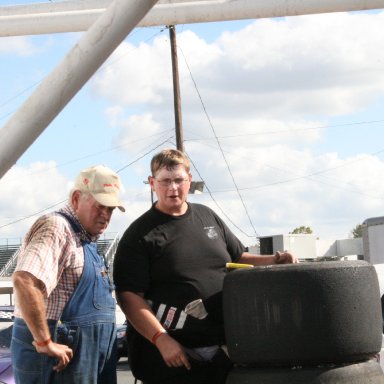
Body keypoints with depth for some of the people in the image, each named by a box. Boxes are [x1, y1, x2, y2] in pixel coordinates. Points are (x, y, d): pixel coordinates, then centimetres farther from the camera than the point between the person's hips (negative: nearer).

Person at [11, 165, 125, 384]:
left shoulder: (85, 238, 17)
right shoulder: (56, 228, -14)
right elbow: (25, 281, -30)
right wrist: (45, 343, -25)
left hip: (90, 356, 10)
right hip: (62, 363, -10)